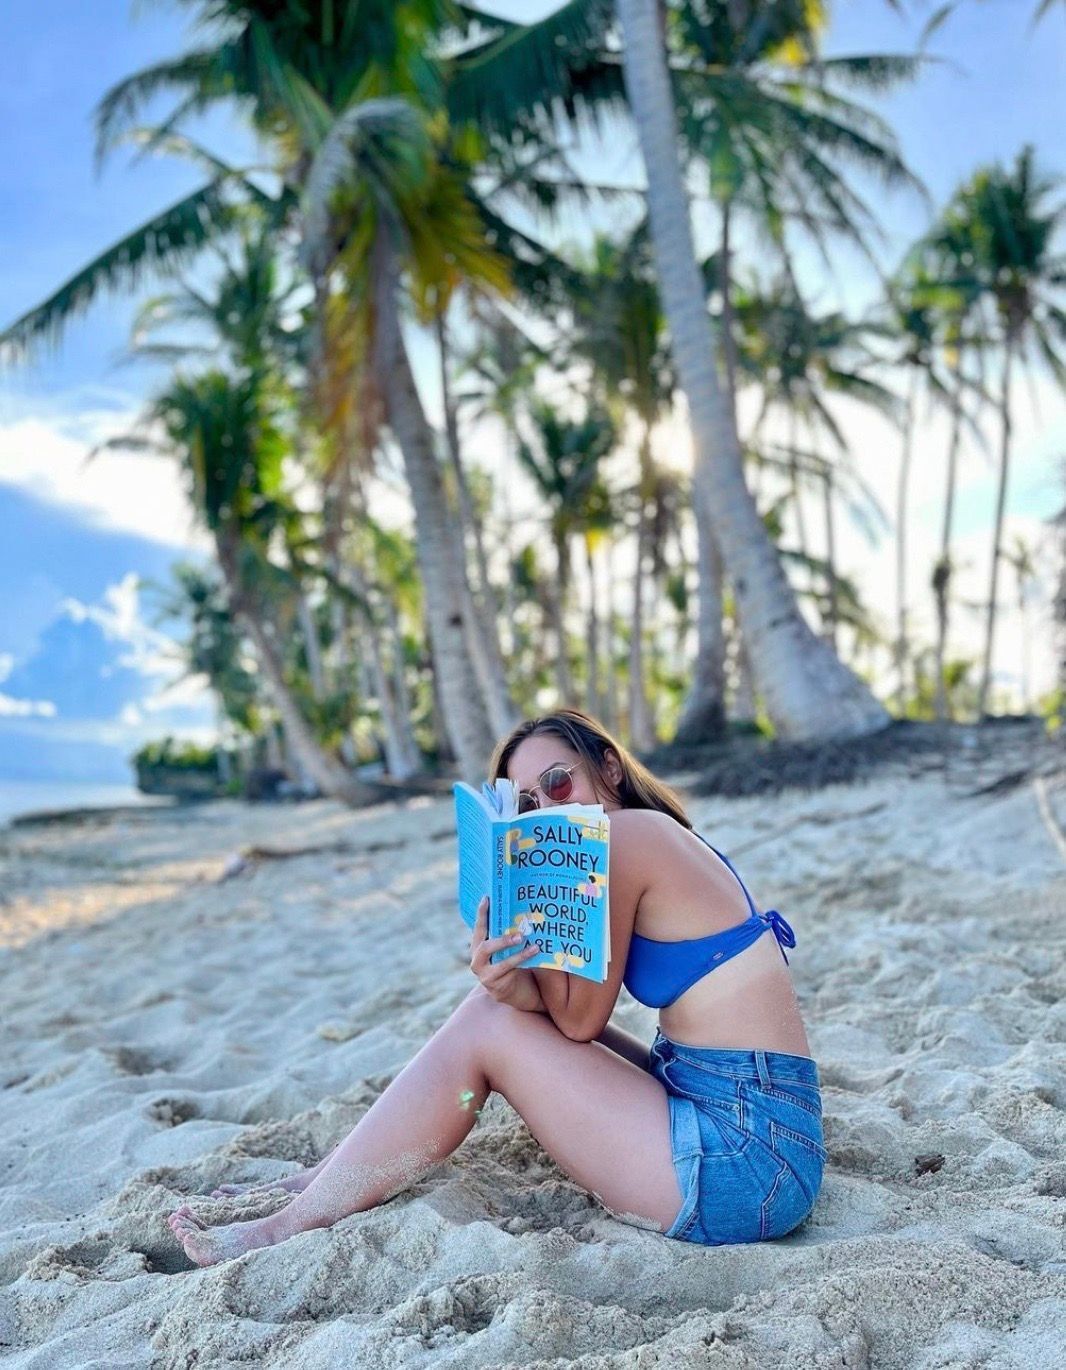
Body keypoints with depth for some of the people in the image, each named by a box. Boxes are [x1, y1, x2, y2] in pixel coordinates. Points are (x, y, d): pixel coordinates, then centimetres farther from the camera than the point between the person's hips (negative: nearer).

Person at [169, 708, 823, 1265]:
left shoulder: (626, 833, -12)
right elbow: (575, 1015, 4)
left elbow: (579, 1017, -10)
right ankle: (319, 1181, 16)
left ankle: (293, 1225, 5)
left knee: (484, 1031, -6)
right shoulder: (666, 842, 16)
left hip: (747, 1159, -9)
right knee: (500, 1000, 9)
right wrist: (514, 985, -16)